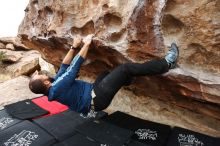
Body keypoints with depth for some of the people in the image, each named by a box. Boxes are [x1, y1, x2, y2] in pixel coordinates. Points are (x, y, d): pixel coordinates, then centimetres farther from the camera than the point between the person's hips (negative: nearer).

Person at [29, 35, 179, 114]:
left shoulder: (54, 85, 6)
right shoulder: (57, 88, -21)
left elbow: (64, 66, 13)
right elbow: (75, 66, -19)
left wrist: (74, 47, 12)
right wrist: (86, 44, -8)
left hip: (93, 94, 10)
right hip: (97, 98, -10)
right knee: (125, 68, -16)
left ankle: (131, 79, 36)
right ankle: (167, 63, -8)